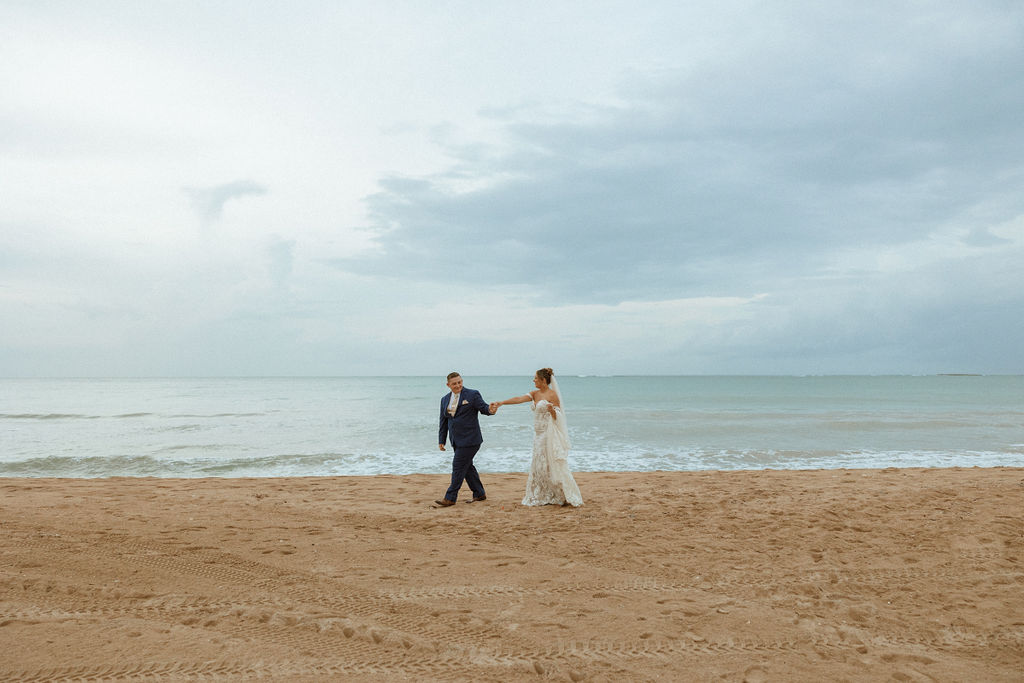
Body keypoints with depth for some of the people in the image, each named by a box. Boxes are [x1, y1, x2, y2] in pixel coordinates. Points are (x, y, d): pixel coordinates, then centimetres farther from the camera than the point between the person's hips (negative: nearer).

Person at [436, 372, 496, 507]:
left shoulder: (473, 394, -4)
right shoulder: (445, 399, 12)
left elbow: (483, 408, -8)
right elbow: (443, 421, 15)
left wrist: (490, 410, -32)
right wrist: (441, 440, 12)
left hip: (469, 439, -7)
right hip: (457, 441, 7)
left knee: (458, 467, -7)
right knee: (467, 467, 12)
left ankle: (450, 498, -1)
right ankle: (479, 494, 25)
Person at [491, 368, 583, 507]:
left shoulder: (552, 395, -11)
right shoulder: (535, 394, 10)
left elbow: (557, 418, -11)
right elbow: (519, 399, 2)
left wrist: (552, 410, -32)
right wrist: (501, 403, -7)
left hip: (550, 435, -8)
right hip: (539, 434, 8)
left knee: (555, 465, -8)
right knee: (539, 465, 9)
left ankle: (570, 497, -1)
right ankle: (544, 497, 17)